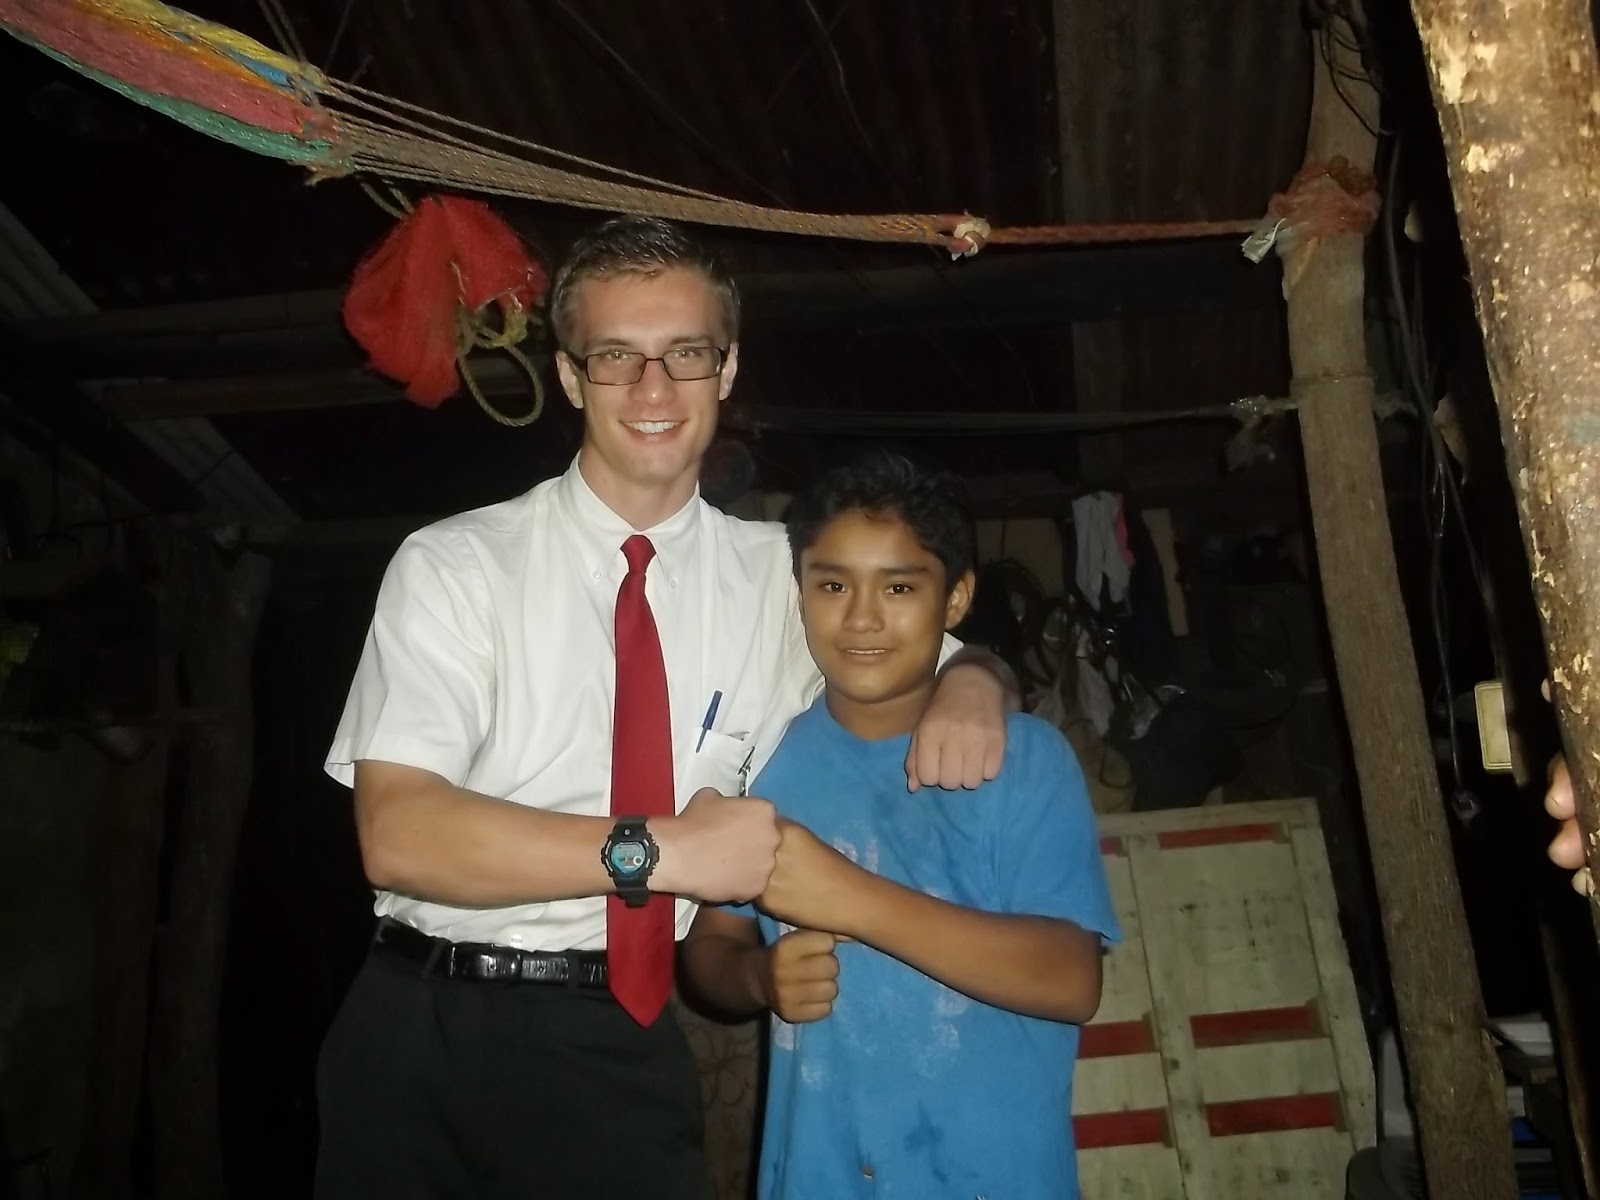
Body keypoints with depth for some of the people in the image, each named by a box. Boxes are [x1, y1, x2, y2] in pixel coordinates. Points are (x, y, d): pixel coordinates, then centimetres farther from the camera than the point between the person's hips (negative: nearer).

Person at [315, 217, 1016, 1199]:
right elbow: (399, 833, -16)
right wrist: (652, 849, -24)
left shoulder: (776, 578, 3)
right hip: (428, 1036, -2)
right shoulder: (455, 566, -6)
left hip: (628, 1045, 2)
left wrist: (969, 688, -7)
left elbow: (931, 651, 17)